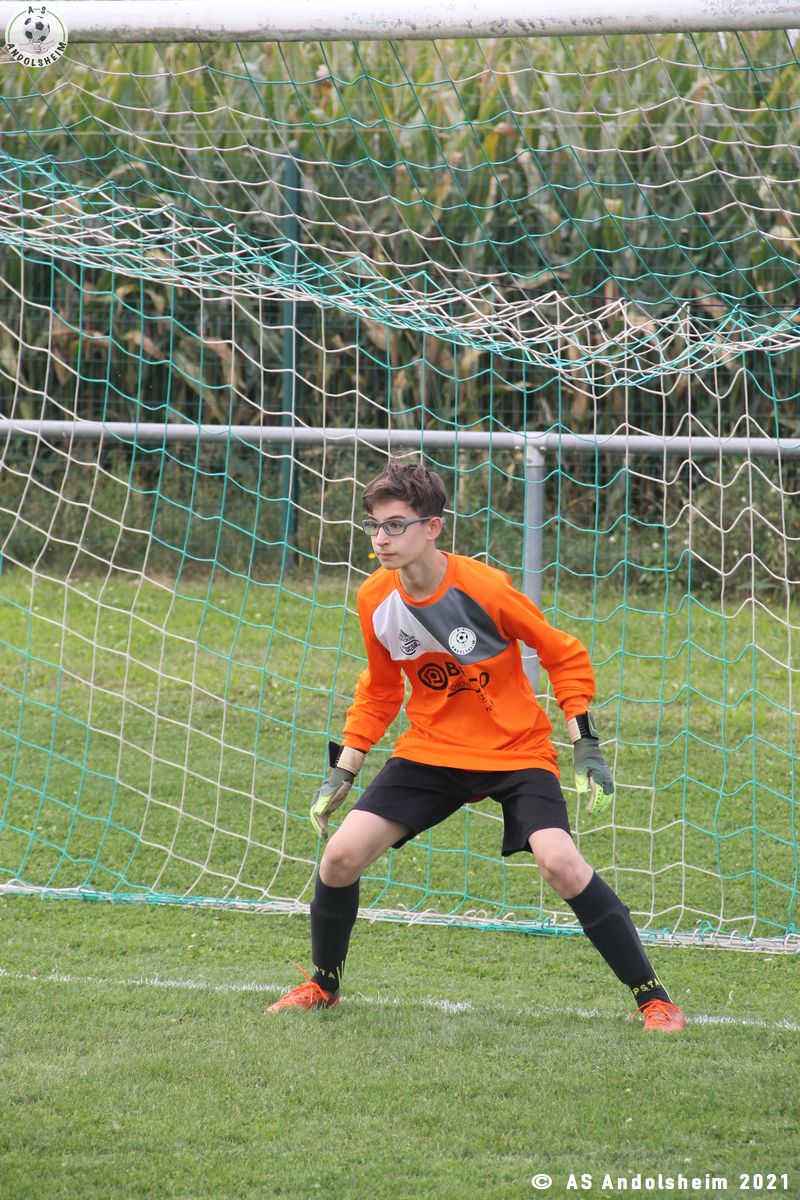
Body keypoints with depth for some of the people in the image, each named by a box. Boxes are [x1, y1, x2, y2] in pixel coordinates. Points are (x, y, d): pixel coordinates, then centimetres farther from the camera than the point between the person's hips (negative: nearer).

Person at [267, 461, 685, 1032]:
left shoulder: (485, 588, -22)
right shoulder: (374, 599, -7)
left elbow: (565, 656, -9)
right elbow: (379, 691, 11)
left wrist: (586, 747, -14)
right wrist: (343, 773, 8)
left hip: (516, 751, -4)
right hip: (430, 750, 4)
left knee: (561, 862, -26)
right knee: (340, 855, -9)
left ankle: (652, 998, -14)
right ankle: (323, 984, 18)